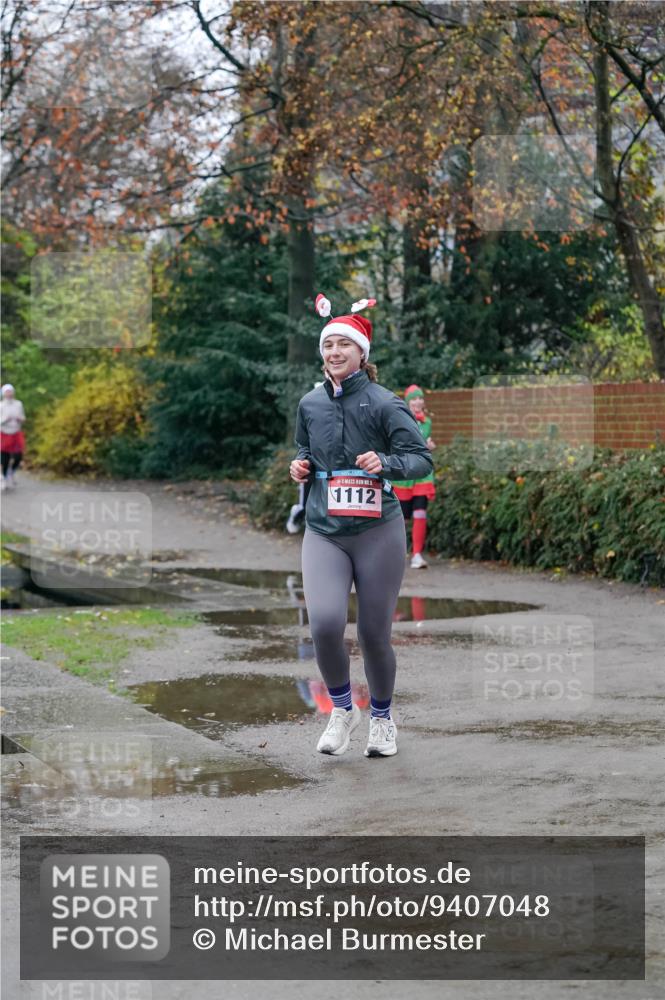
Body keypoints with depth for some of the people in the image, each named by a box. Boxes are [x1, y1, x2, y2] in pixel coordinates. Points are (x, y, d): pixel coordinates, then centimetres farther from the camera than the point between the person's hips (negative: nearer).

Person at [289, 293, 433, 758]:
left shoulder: (384, 403, -6)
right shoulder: (310, 404, 8)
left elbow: (422, 458, -6)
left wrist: (386, 463, -24)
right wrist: (302, 467, 3)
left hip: (377, 531, -3)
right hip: (323, 531, 3)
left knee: (375, 633, 3)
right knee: (325, 623, -17)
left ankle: (382, 719, 29)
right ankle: (342, 710, 9)